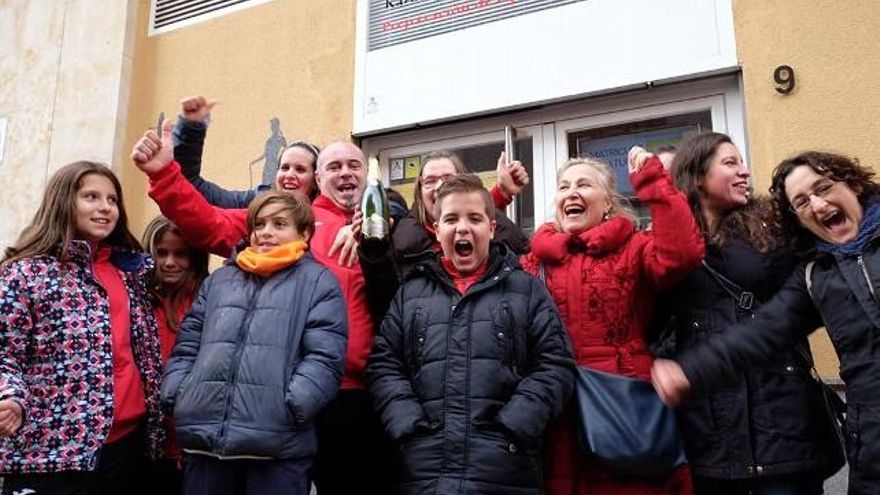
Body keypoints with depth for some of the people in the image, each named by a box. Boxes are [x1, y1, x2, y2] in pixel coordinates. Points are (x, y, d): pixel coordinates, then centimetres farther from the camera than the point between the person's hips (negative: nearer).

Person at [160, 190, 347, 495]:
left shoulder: (319, 282, 4)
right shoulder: (219, 279, 20)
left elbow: (324, 359, -6)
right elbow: (187, 346, 20)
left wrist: (290, 407, -17)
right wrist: (176, 394, 5)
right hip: (204, 438, 5)